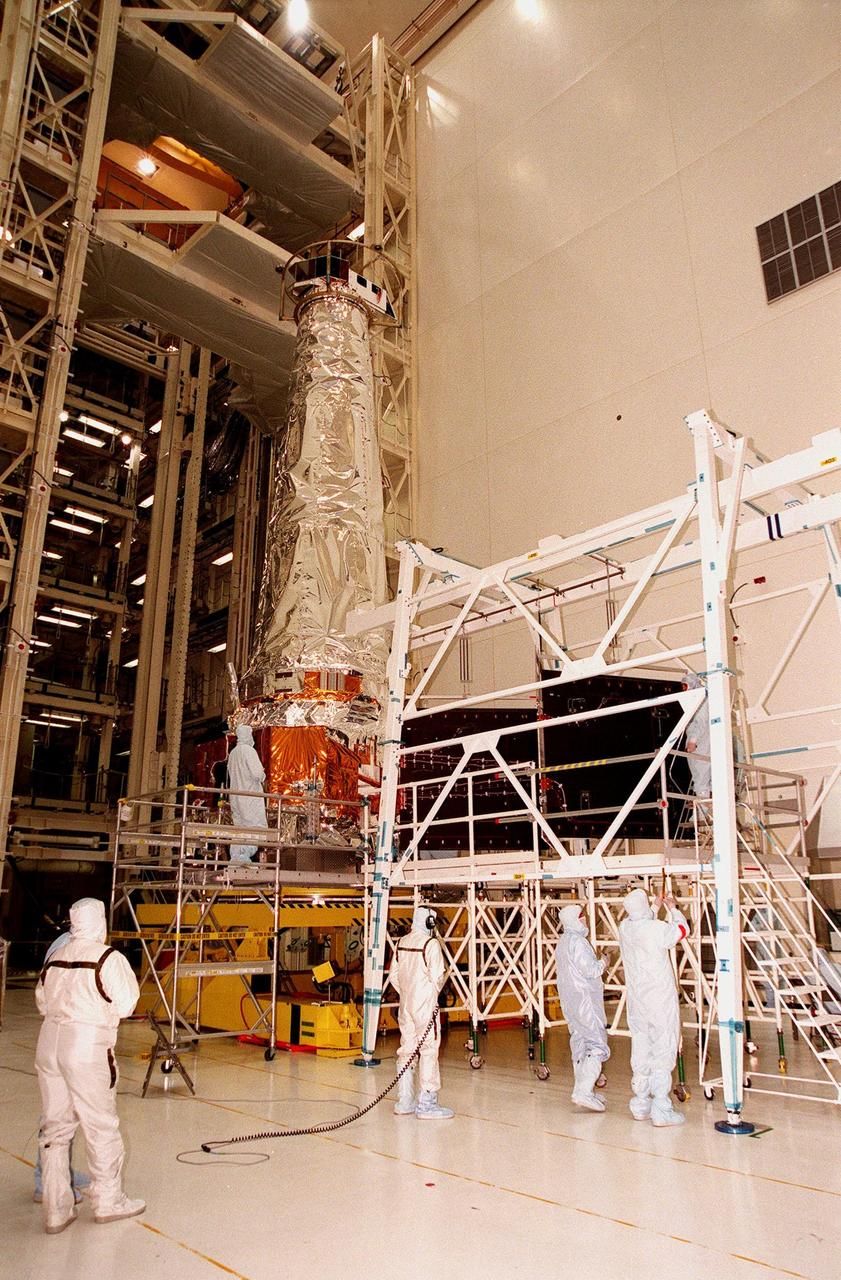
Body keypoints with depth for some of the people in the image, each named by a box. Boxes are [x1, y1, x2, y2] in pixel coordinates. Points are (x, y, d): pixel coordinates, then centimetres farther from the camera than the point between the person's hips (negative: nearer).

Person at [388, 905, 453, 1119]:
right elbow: (437, 976, -15)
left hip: (405, 1003, 7)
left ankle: (404, 1101, 18)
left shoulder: (402, 942, 7)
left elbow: (394, 975, 11)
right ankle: (426, 1103, 0)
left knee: (406, 1049, 12)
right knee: (428, 1049, -2)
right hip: (425, 1004, -7)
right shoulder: (431, 943, -14)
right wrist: (433, 993, 4)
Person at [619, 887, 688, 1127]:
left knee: (640, 1050, 14)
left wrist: (655, 907, 35)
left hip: (636, 1000, 6)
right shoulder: (658, 929, -18)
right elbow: (683, 929, 4)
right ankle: (661, 1111, 2)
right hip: (660, 999, -6)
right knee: (663, 1051, 0)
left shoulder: (624, 928, -1)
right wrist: (673, 909, 21)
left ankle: (641, 1105, 24)